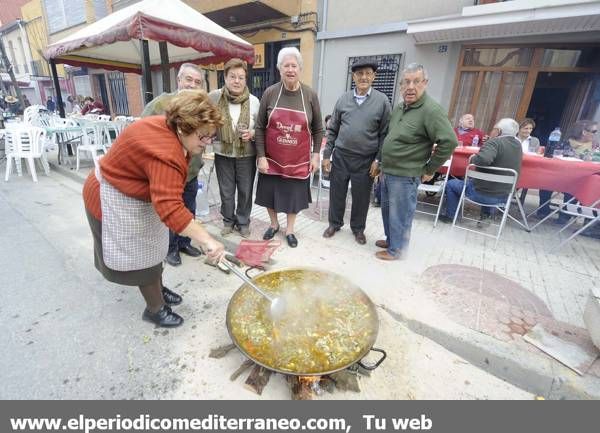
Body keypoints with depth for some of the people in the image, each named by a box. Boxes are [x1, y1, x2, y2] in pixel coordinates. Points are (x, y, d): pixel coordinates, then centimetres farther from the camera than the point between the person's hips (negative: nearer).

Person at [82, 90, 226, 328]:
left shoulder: (168, 129, -7)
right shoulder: (165, 152, -38)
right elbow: (170, 208, -46)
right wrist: (207, 240, -49)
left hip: (135, 194, 9)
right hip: (115, 201, -9)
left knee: (151, 248, 19)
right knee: (142, 256, 1)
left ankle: (158, 290, 38)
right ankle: (155, 309, 20)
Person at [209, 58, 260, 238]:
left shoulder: (254, 101, -5)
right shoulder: (215, 96, -6)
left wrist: (252, 133, -17)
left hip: (247, 155, 0)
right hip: (223, 154, 1)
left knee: (245, 191, 10)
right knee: (226, 191, 11)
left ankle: (243, 222, 31)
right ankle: (228, 220, 33)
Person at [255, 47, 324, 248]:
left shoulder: (310, 95, -3)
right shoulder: (270, 93, -4)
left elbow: (318, 129, 4)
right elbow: (260, 127, -2)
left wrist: (315, 154, -1)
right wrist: (261, 156, -7)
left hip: (298, 161, 0)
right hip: (272, 159, 1)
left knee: (294, 195, 10)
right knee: (270, 193, 12)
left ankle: (289, 230, 32)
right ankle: (273, 224, 37)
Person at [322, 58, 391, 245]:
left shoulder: (382, 101, -2)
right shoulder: (343, 99, 4)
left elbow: (384, 134, -1)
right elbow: (332, 129, 7)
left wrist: (378, 160, -6)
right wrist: (326, 155, 4)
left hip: (365, 160, -1)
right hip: (340, 156, 2)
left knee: (361, 196, 10)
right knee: (337, 193, 11)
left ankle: (358, 228, 31)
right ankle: (335, 223, 32)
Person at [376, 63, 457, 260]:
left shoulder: (431, 110, -16)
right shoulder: (399, 108, 9)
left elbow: (449, 141, -19)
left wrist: (429, 169, -13)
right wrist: (383, 163, 14)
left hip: (405, 175, -8)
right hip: (387, 171, 8)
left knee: (400, 214, 4)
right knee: (387, 209, 19)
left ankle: (396, 249, 21)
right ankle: (390, 239, 38)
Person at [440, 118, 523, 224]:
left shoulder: (495, 142, -19)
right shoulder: (518, 145, 6)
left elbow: (483, 159, -38)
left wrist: (473, 158, -17)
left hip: (483, 193, -7)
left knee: (450, 184, 12)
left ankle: (450, 216, 22)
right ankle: (487, 215, 41)